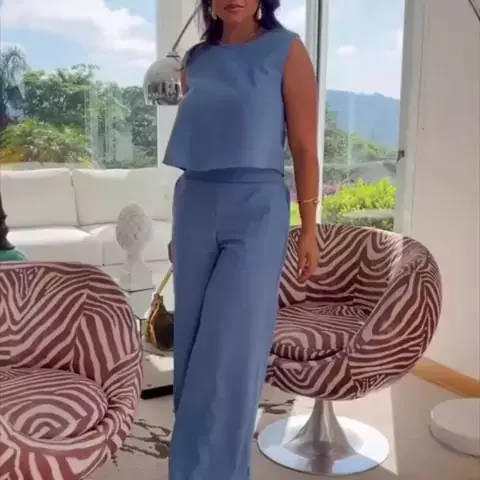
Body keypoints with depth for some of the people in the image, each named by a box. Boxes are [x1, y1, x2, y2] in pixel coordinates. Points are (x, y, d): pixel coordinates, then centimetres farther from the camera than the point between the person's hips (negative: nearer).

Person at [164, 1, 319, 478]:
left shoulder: (285, 50, -1)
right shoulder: (196, 60, 12)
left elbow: (304, 147, -3)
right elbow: (190, 143, 15)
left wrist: (309, 228, -6)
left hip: (256, 208, -4)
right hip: (195, 205, 5)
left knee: (231, 348, -4)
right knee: (194, 343, 10)